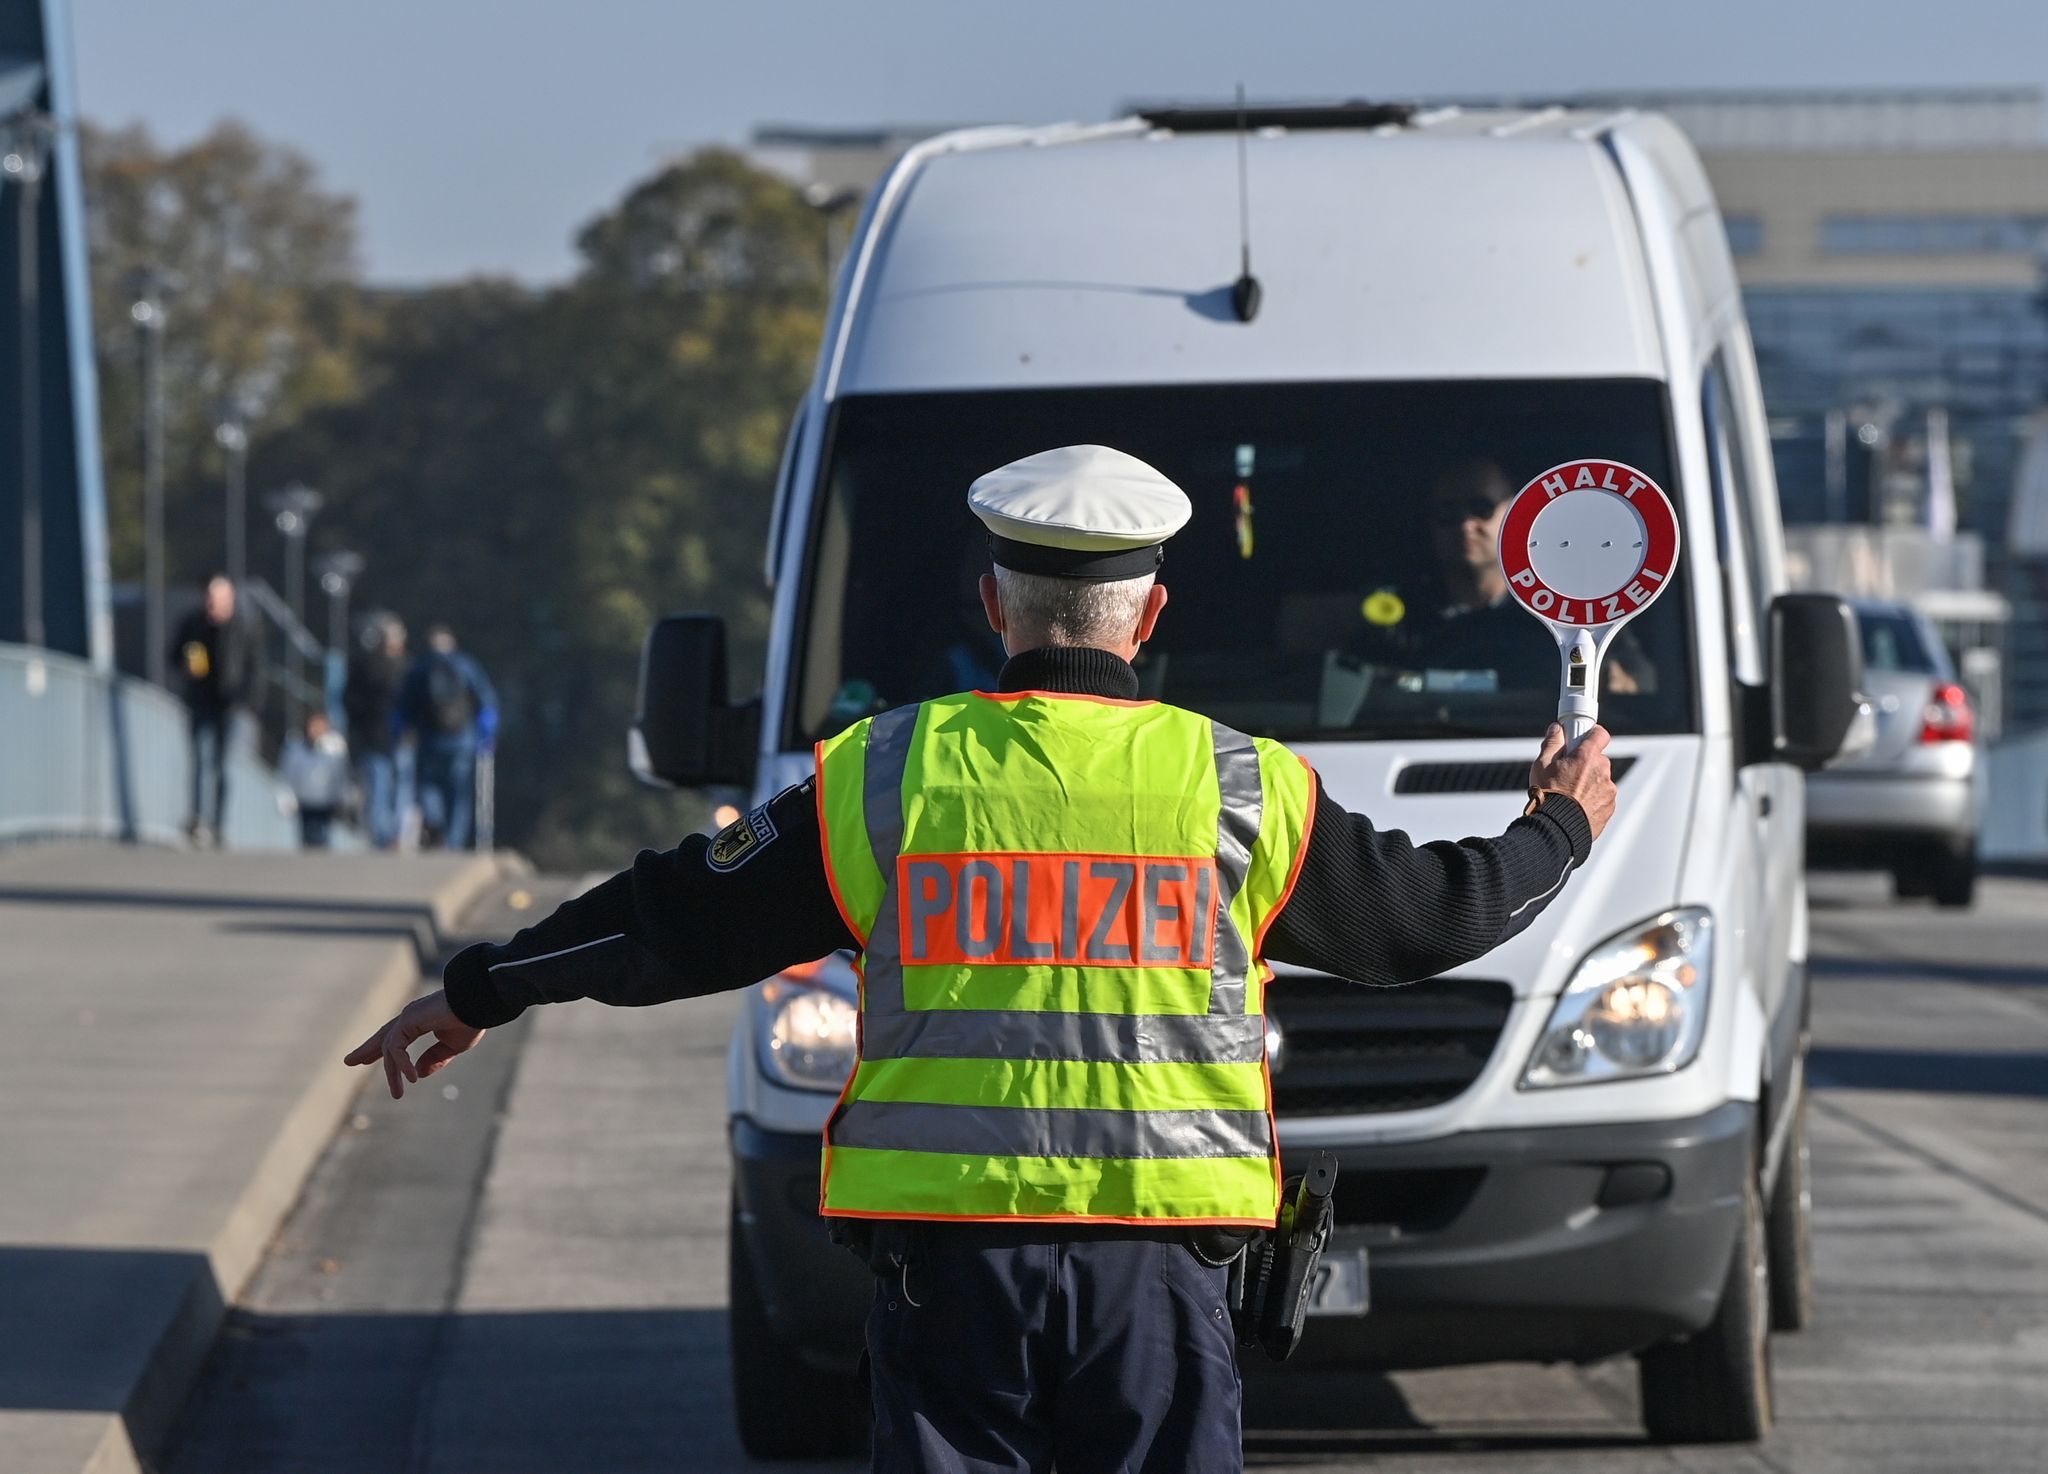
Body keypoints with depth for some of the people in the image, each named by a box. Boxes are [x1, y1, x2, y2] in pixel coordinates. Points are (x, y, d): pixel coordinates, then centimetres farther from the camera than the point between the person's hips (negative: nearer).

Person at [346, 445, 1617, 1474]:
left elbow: (677, 920, 9)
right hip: (1158, 1264, 0)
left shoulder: (885, 776, 3)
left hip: (948, 1264, 0)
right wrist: (1563, 832, 37)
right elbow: (1429, 913, 16)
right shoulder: (1246, 790, 3)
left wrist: (477, 994, 22)